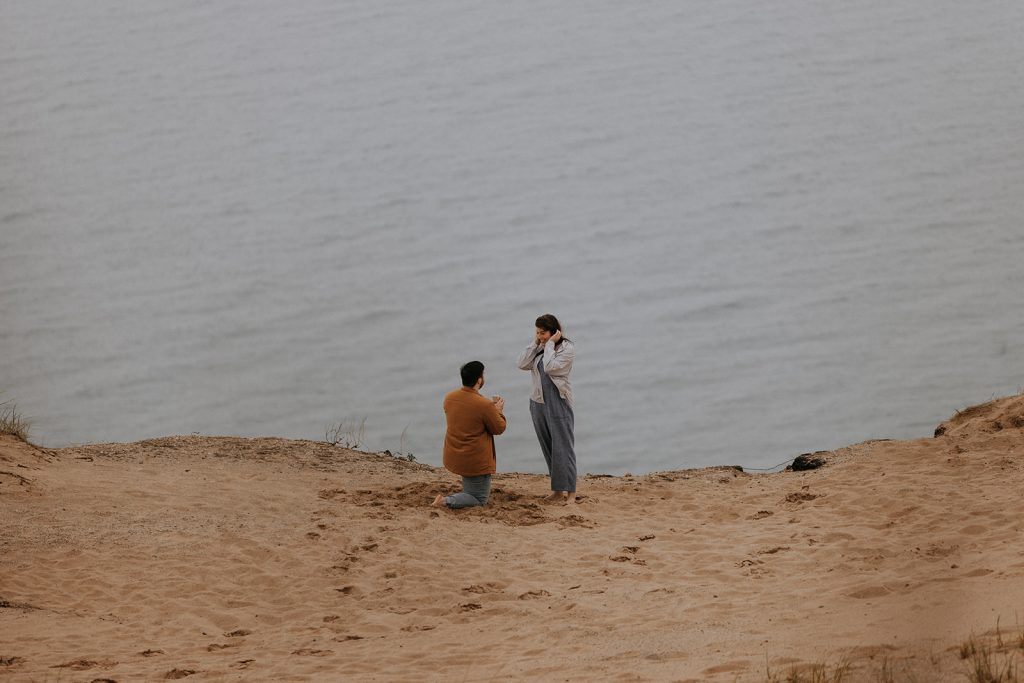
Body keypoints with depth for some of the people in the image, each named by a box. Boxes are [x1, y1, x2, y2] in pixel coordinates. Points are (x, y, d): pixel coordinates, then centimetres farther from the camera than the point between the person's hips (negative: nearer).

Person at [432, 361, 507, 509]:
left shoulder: (449, 398, -3)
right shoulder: (484, 405, -24)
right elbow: (499, 428, -10)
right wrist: (498, 411, 7)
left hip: (453, 457, 7)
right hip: (476, 462, -7)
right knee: (479, 499, 5)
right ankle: (447, 501, -17)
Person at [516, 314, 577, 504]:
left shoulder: (567, 348, -9)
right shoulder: (539, 348, 9)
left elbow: (550, 367, -21)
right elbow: (523, 364, -3)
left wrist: (550, 344, -13)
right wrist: (535, 343, -4)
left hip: (558, 402, -7)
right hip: (538, 401, 7)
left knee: (563, 446, -8)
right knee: (548, 447, 10)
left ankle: (570, 492, -7)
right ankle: (557, 490, 16)